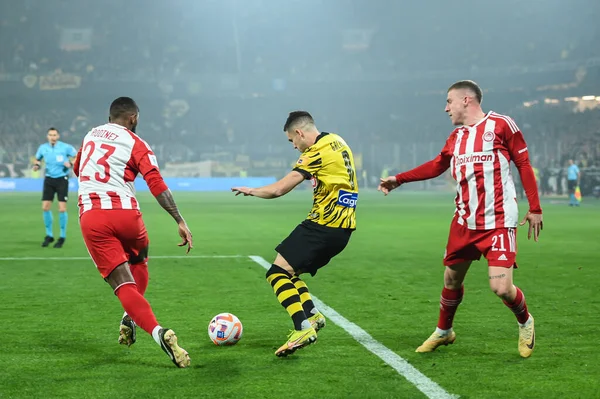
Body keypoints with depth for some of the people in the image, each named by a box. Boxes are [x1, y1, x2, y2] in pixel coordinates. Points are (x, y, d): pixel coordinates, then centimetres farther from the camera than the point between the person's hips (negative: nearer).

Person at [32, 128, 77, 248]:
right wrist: (36, 165, -3)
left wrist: (71, 164, -20)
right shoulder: (43, 148, 4)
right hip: (49, 179, 4)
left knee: (62, 209, -7)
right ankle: (49, 235, 14)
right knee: (45, 207, -2)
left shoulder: (65, 147, -7)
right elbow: (37, 159, 20)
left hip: (62, 179, -3)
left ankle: (62, 236, 7)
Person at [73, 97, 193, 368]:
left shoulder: (90, 135, 18)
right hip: (125, 213, -2)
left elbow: (77, 169, 36)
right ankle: (130, 318, 21)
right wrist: (180, 222, -10)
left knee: (124, 285, -4)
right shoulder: (136, 144, 4)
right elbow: (157, 184, -8)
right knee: (139, 262, 31)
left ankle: (157, 331, -24)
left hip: (91, 216, 2)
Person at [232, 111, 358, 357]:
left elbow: (278, 189, -16)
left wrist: (250, 190, 1)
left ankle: (303, 327, -21)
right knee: (289, 271, 19)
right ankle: (312, 314, 6)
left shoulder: (317, 153, -14)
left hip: (323, 226, -9)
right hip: (343, 228, 9)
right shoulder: (337, 141, 12)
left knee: (277, 273, -9)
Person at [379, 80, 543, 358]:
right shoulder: (456, 137, 11)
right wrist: (399, 179, 20)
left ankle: (525, 323, 16)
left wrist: (535, 208, -6)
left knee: (501, 287, -16)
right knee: (451, 280, 12)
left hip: (498, 222, -6)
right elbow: (437, 166, 25)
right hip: (464, 222, 6)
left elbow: (523, 164, -4)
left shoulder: (500, 124, -6)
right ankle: (443, 332, 36)